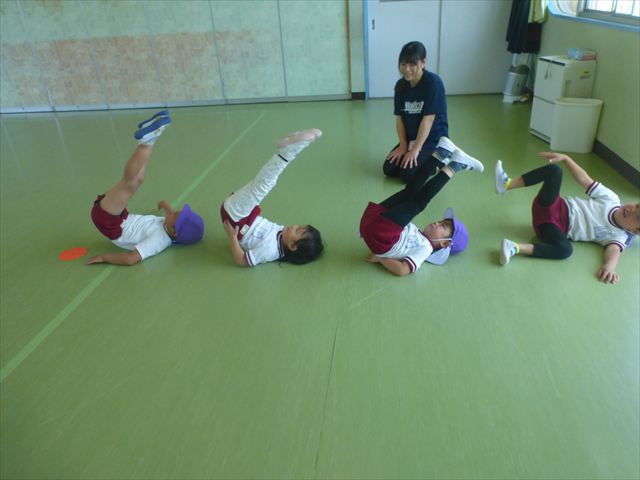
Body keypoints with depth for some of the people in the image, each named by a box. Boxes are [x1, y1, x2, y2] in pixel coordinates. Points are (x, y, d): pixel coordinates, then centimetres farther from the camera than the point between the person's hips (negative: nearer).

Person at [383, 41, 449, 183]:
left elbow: (428, 119, -22)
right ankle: (426, 159, 15)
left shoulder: (433, 82, -20)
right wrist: (403, 145, -10)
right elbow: (399, 118, 0)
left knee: (407, 174, -21)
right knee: (389, 169, -7)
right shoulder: (400, 85, -2)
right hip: (411, 138, 6)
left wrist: (415, 150, -23)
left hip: (433, 139, -6)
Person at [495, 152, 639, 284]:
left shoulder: (620, 237, -2)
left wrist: (610, 265, -48)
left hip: (558, 227, -3)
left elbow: (614, 249, -23)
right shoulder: (611, 199, 5)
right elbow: (584, 180, 7)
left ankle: (516, 248, -44)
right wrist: (565, 158, -2)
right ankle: (506, 184, -26)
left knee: (565, 250, -41)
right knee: (554, 170, -17)